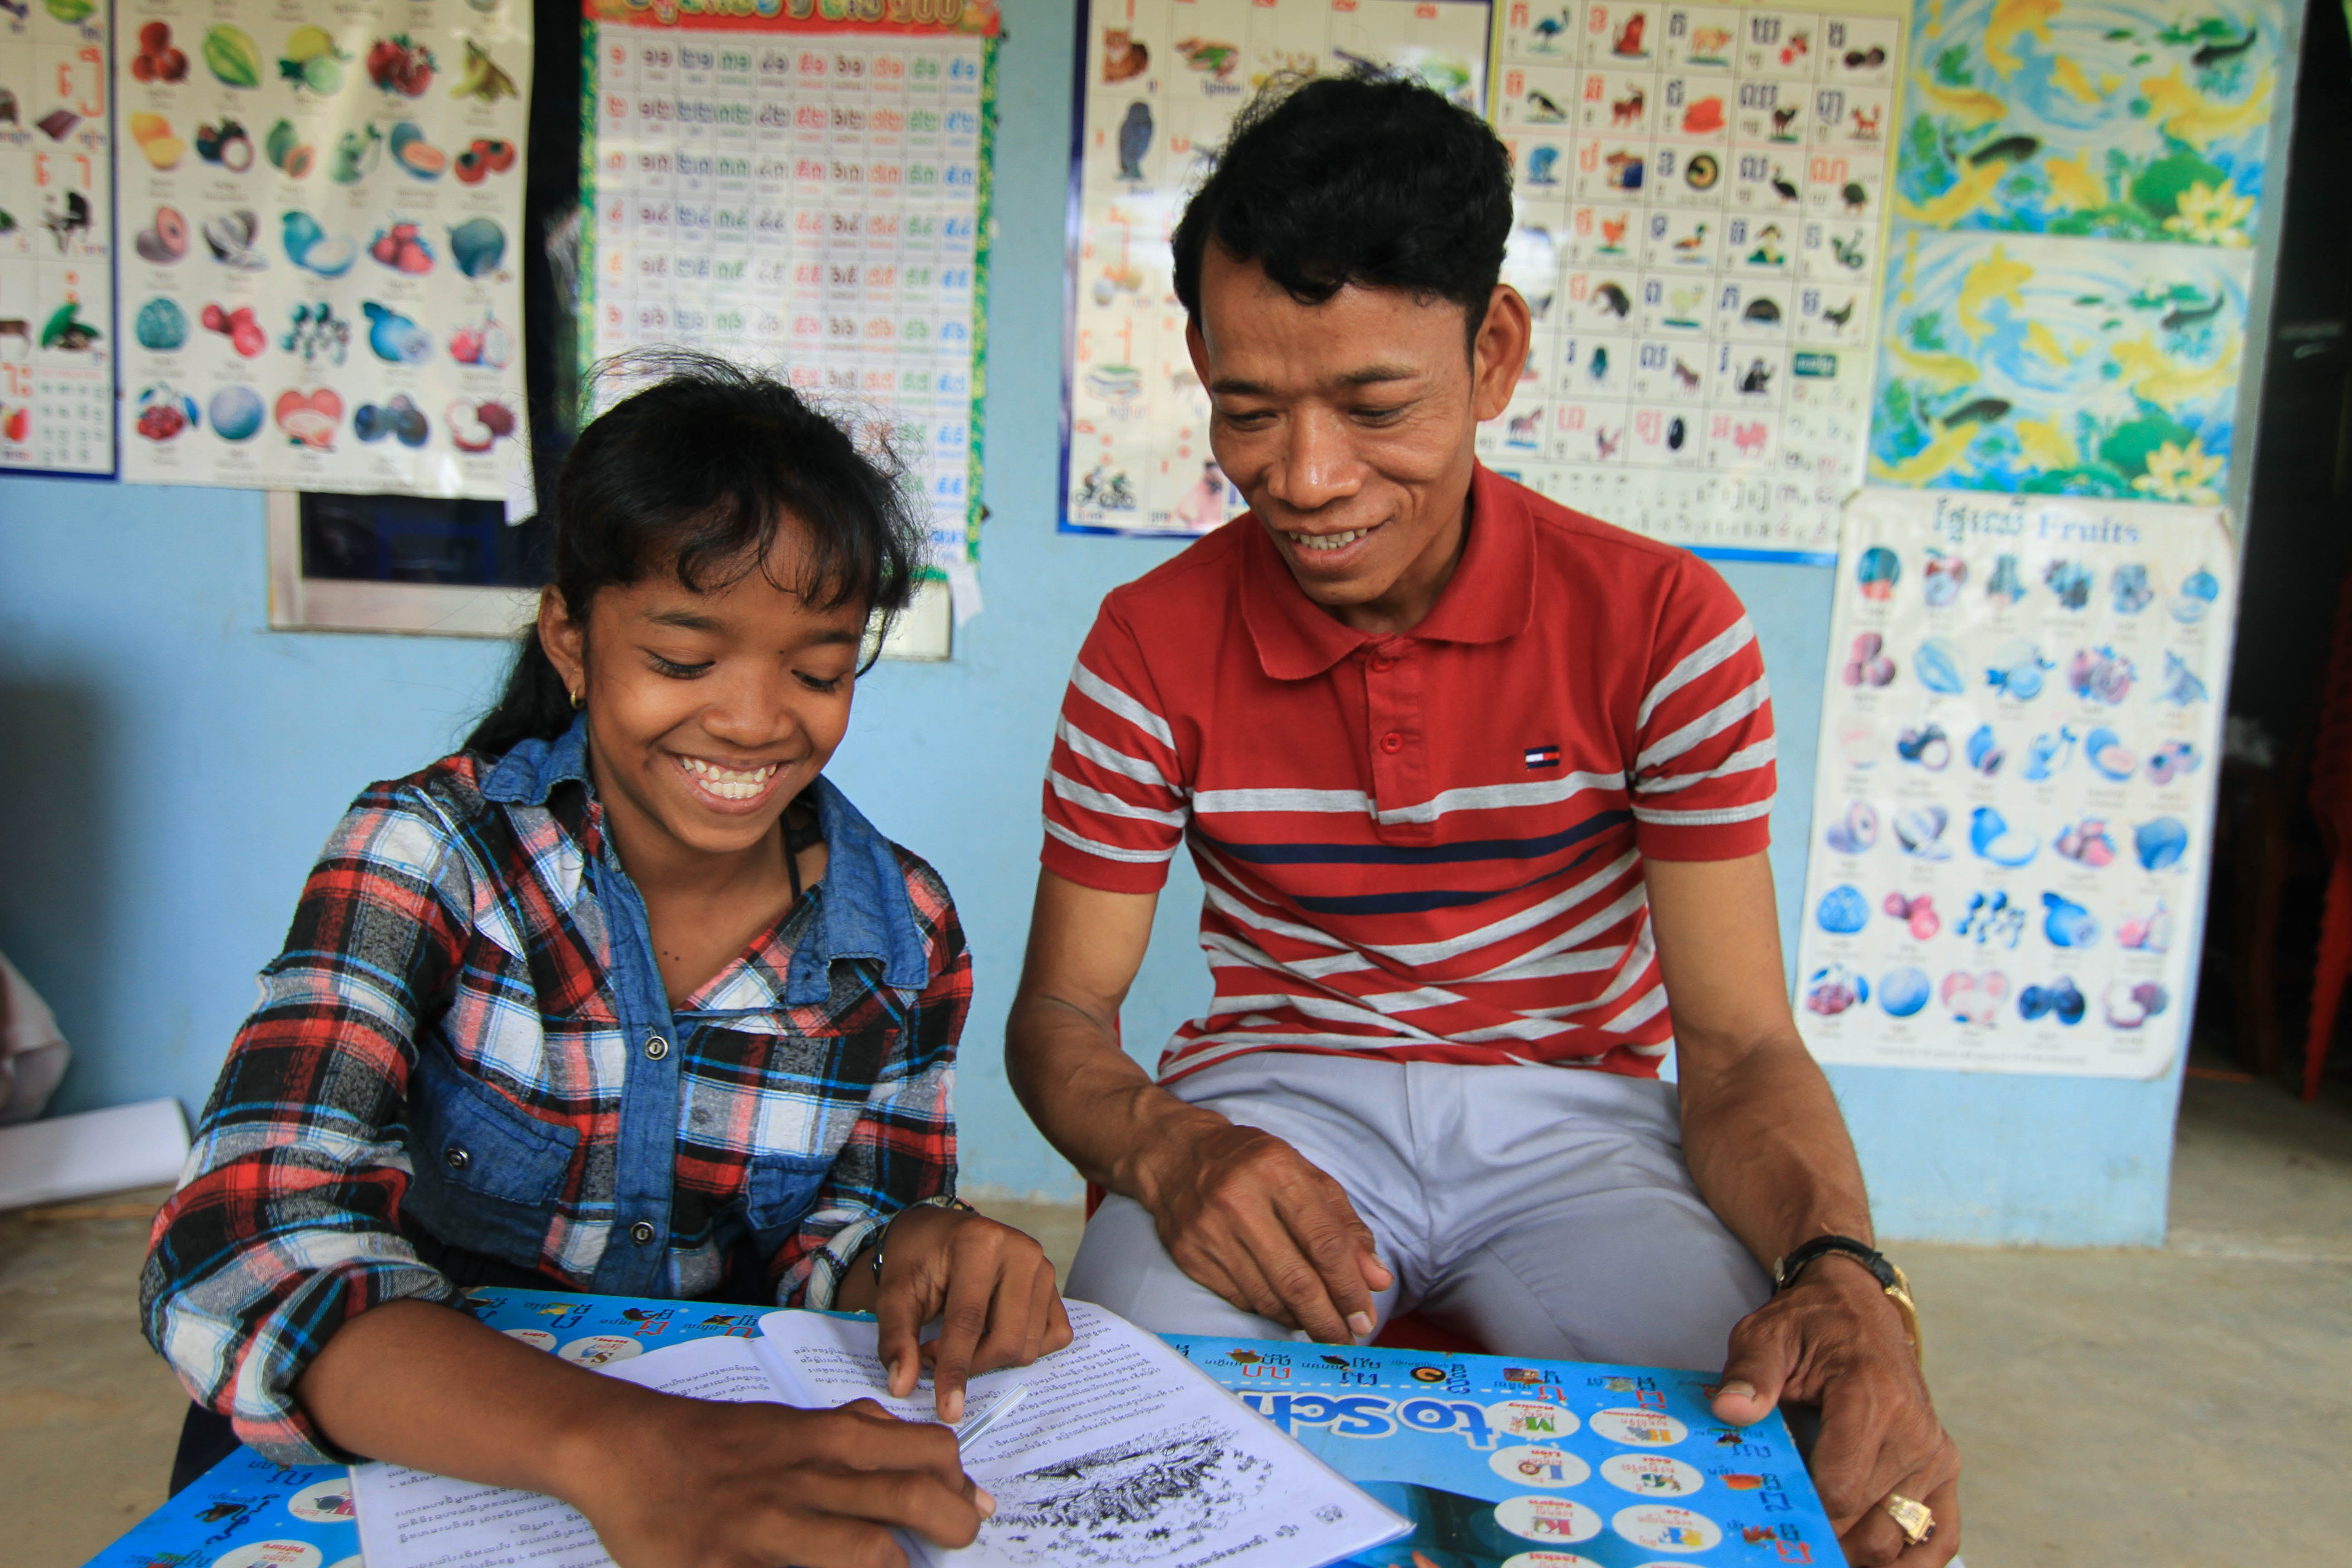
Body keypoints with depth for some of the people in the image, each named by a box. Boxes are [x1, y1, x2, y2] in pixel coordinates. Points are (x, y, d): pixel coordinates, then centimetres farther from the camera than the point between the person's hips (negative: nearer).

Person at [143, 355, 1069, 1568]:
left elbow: (828, 1252, 1)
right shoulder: (430, 855, -13)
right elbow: (240, 1252, -25)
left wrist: (913, 1254, -24)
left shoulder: (908, 937, -6)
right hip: (426, 1451, -2)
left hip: (748, 1448, 2)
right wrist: (615, 1453, -42)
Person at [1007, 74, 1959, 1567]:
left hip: (1574, 1116, 1)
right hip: (1272, 1106, 0)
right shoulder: (1150, 649, -6)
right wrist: (1165, 1147, -26)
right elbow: (1062, 1011, -2)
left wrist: (1841, 1271, -31)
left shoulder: (1664, 627, -8)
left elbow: (1739, 1045, -9)